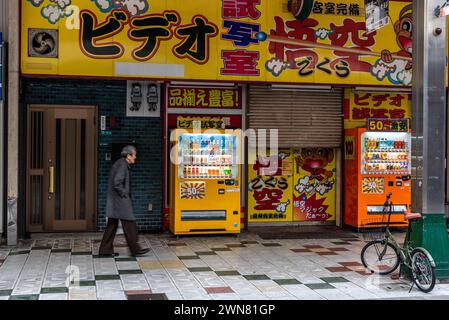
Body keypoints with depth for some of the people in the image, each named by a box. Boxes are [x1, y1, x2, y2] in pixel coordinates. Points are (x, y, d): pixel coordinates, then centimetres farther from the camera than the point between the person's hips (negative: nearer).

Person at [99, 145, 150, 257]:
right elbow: (117, 182, -24)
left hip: (114, 201, 10)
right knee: (129, 224, -3)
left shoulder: (119, 164, 16)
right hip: (121, 201, -10)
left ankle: (105, 250, 14)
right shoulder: (123, 165, -16)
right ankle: (135, 249, 3)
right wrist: (123, 194, -13)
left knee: (112, 225, 12)